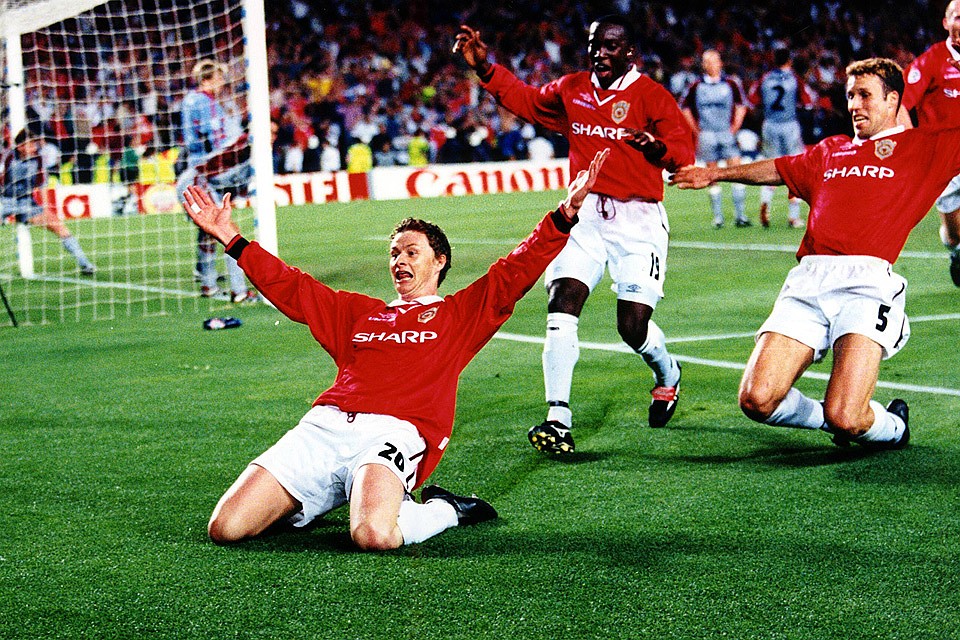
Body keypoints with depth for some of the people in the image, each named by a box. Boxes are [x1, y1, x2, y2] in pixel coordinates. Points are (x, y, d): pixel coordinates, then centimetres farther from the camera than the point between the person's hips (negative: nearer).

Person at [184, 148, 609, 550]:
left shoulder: (461, 313, 21)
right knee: (225, 528, -13)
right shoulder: (356, 311, 32)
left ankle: (444, 510, -2)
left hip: (394, 431, -4)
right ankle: (311, 501, 16)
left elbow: (515, 272, 11)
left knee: (373, 536, -37)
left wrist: (565, 213, -1)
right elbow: (289, 286, 35)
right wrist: (229, 237, 32)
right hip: (323, 426, 4)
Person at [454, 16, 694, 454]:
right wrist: (484, 68, 19)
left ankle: (667, 373, 30)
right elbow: (526, 101, 28)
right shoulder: (571, 90, 11)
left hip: (638, 221, -4)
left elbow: (683, 152, -10)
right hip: (587, 215, 4)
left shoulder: (651, 96, -4)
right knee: (562, 305, -15)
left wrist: (658, 146, -31)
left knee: (633, 327, -7)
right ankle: (558, 418, -14)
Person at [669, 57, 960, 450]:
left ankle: (892, 427, 15)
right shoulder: (831, 151, 29)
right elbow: (776, 169, 45)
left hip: (866, 284, -5)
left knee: (845, 418, -22)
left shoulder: (925, 146, 15)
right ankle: (828, 419, 20)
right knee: (757, 400, -12)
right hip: (807, 281, 5)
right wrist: (716, 174, 52)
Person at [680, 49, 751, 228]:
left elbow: (741, 106, 11)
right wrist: (697, 130, 6)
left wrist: (734, 128, 3)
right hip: (707, 134, 0)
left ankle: (740, 215, -5)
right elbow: (685, 107, 11)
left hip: (727, 133, 0)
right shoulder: (696, 86, 3)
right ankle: (717, 217, 7)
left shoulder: (731, 84, 3)